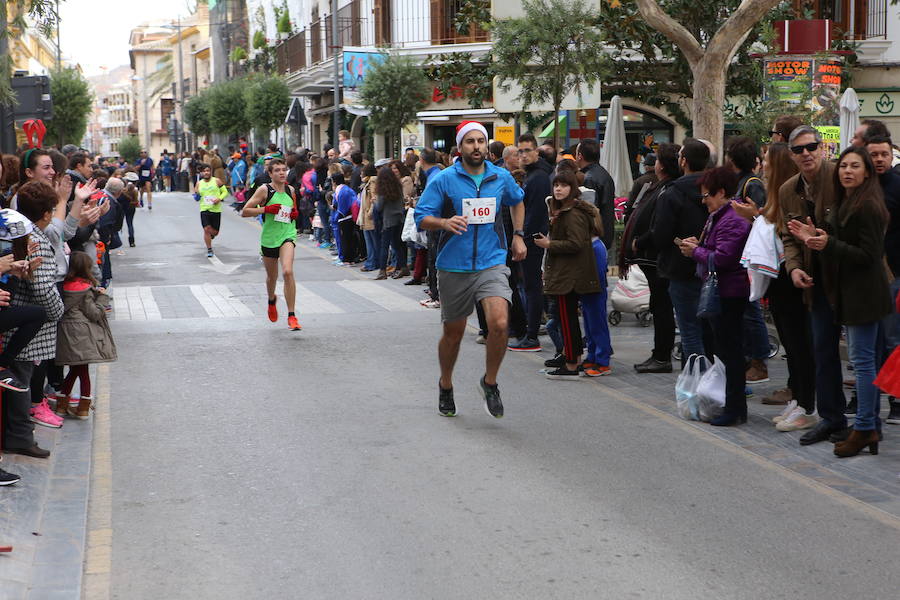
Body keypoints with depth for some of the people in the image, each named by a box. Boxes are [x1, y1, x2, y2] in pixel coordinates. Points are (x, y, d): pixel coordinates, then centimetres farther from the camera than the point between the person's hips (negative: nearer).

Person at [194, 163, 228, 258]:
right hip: (204, 210, 1)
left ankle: (211, 235, 44)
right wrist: (196, 194, -9)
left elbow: (225, 192, 4)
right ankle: (209, 249, 0)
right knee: (206, 229, -13)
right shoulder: (199, 183, 7)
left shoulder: (217, 181, 0)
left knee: (215, 232, 5)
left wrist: (219, 198, -14)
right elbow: (196, 196, 15)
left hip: (216, 210, -1)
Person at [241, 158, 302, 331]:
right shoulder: (264, 190, -6)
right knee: (272, 277, 16)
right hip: (269, 238, 0)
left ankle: (292, 316, -18)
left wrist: (296, 213, 2)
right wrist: (266, 209, -19)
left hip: (287, 235, 1)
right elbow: (245, 211, -8)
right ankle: (271, 301, 52)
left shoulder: (291, 190, 6)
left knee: (287, 272, -22)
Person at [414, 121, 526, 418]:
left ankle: (489, 382, 4)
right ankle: (445, 386, 38)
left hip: (492, 264, 1)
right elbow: (421, 218, -7)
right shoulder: (443, 180, -5)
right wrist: (445, 222, -26)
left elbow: (518, 201, 26)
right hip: (454, 268, -1)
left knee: (499, 324, -20)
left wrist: (518, 235, 19)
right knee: (453, 333, 12)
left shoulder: (502, 178, 4)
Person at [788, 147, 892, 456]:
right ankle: (871, 426, 20)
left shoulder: (869, 206, -15)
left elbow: (868, 255, -19)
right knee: (864, 360, 13)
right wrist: (814, 238, 1)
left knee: (862, 359, -6)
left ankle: (864, 428, -1)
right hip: (847, 291, 10)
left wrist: (828, 244, -25)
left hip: (864, 294, -10)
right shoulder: (843, 203, 16)